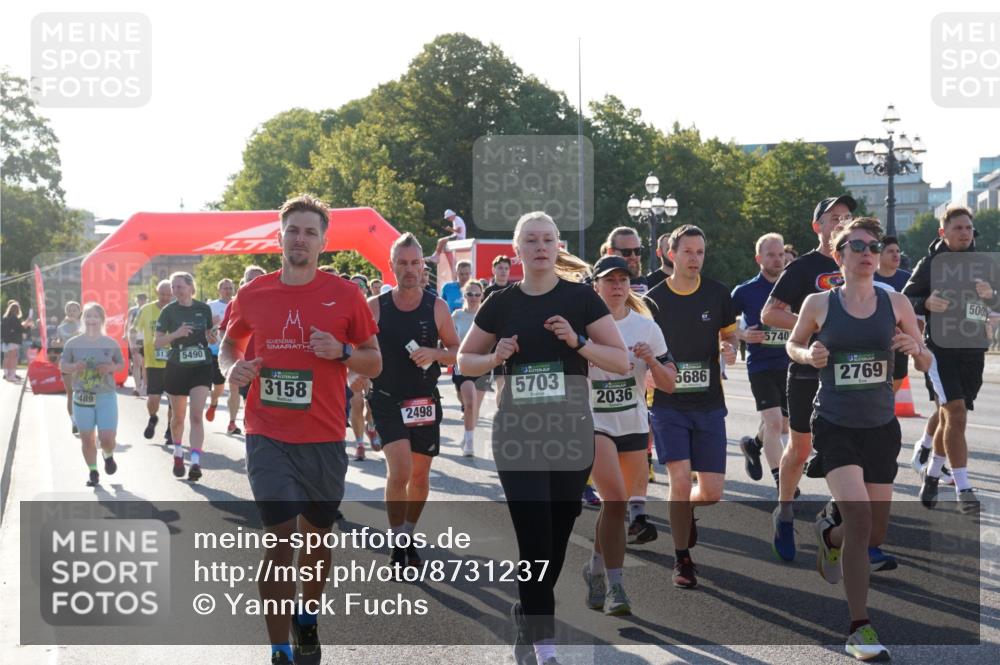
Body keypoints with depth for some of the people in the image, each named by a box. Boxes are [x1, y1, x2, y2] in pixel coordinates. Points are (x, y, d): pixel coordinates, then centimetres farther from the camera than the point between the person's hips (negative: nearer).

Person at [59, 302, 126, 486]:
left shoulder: (111, 343, 2)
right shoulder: (73, 343, 0)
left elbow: (121, 364, 11)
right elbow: (62, 366, 4)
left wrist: (111, 368, -11)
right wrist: (74, 367, -17)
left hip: (106, 396, -1)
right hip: (82, 397, 1)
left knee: (107, 438, -5)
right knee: (87, 438, 4)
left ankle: (108, 456, 29)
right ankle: (93, 472, 20)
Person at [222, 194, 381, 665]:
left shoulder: (344, 295, -2)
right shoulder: (252, 294, 1)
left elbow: (374, 362, 4)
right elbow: (229, 345, 18)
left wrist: (341, 353, -16)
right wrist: (232, 368, -5)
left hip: (324, 439, 1)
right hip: (268, 437, -1)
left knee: (317, 537, 16)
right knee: (281, 539, -10)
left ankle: (307, 622, 41)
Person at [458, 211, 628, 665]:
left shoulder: (580, 298, 0)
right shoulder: (501, 304, 4)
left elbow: (622, 361, -1)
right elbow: (464, 360, 14)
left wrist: (578, 341, -16)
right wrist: (495, 358, -7)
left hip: (571, 435, 1)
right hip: (518, 435, 0)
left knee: (556, 540, 9)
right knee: (535, 539, -9)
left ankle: (526, 618, 32)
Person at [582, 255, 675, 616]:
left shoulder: (646, 327, 4)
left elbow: (669, 384, 3)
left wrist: (651, 360, -14)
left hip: (634, 424, 4)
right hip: (593, 423, -4)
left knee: (617, 504, 11)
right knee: (615, 497, -20)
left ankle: (596, 569, 34)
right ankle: (614, 585, -17)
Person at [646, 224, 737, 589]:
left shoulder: (717, 294, 2)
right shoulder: (653, 299, -2)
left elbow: (729, 333, 14)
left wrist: (729, 348, -8)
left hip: (709, 404, 2)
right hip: (668, 404, -2)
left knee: (712, 492, -1)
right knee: (680, 480, -14)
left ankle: (685, 512, 36)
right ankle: (682, 559, 4)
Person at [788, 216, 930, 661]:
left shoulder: (896, 304, 0)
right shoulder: (818, 304, -4)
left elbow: (926, 363, 8)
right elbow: (793, 344, 13)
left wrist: (915, 349, -15)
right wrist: (809, 355, -9)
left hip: (881, 427, 3)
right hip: (835, 426, -3)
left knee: (875, 530, 10)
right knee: (859, 516, -19)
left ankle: (828, 534, 47)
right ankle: (859, 629, -10)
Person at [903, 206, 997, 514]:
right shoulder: (931, 263, -1)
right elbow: (905, 300, 2)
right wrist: (926, 303, -18)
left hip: (973, 350, 4)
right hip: (940, 347, -4)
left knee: (949, 417, 13)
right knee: (956, 414, -16)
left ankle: (932, 474, 33)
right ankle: (963, 489, -14)